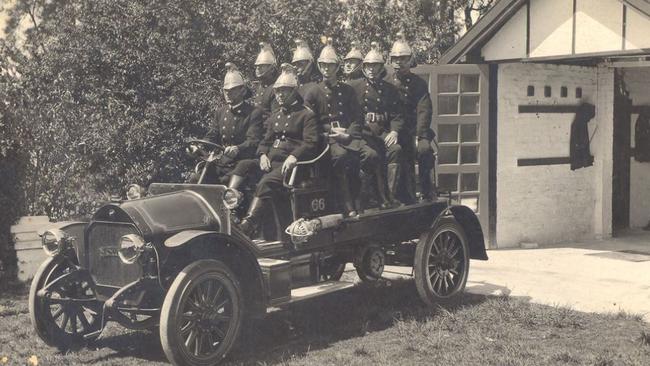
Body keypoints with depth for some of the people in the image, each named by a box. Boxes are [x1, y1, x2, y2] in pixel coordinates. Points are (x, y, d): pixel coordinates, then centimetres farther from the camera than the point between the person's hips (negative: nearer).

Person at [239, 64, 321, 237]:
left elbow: (311, 143, -8)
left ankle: (246, 227, -43)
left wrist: (294, 156, -24)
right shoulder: (275, 115, 26)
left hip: (291, 164, -9)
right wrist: (263, 155, 2)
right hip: (271, 162, 9)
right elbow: (266, 140, 25)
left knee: (266, 183, -33)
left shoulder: (307, 115, 3)